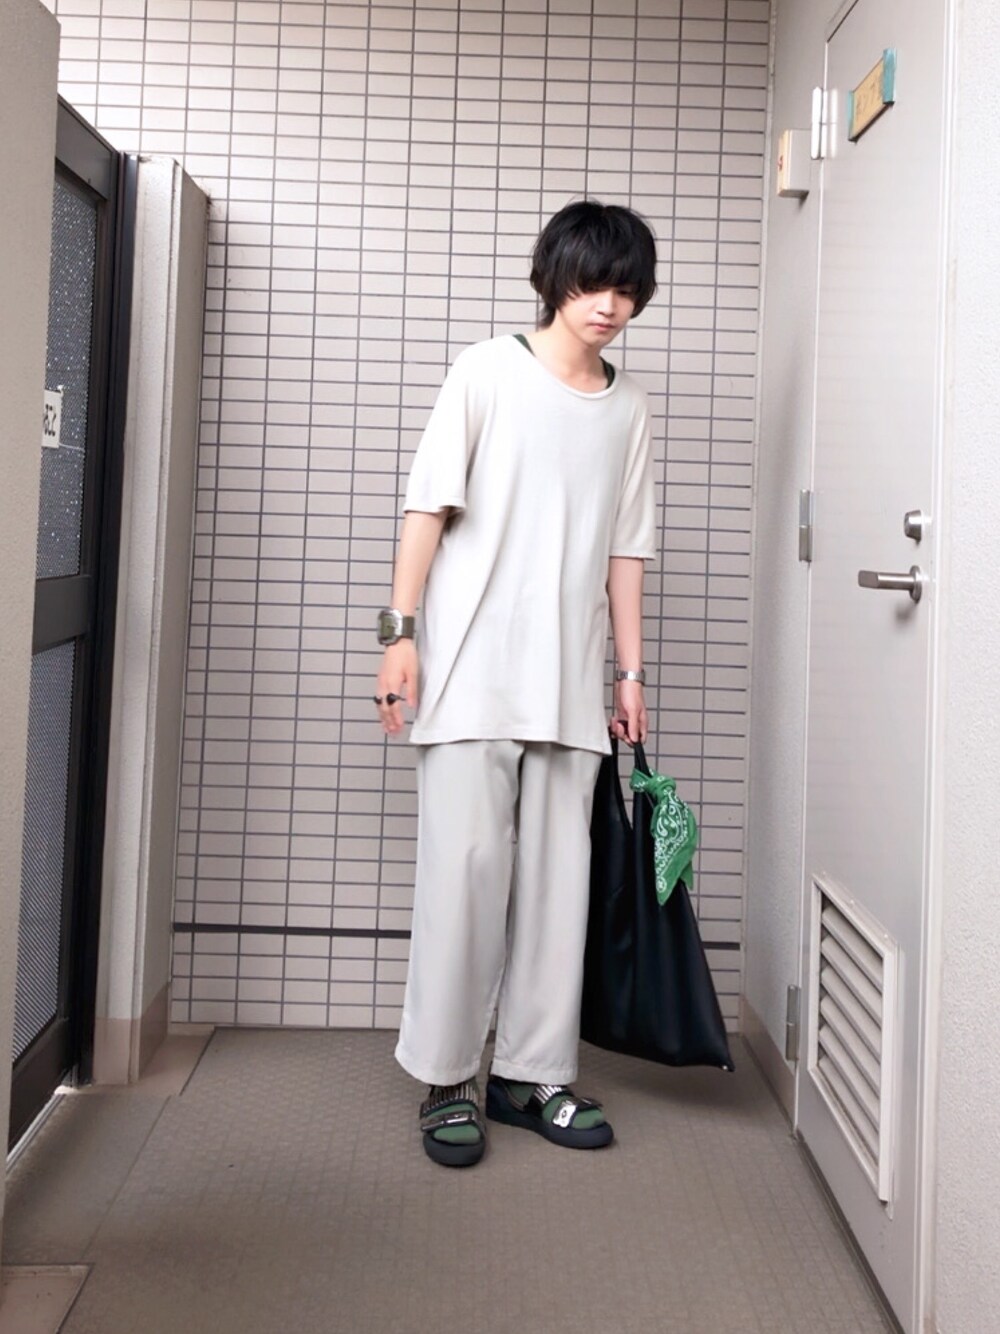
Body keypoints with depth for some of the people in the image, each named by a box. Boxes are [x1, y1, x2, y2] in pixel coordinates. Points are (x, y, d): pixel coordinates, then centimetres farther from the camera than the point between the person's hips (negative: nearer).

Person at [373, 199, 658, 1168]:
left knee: (558, 872, 5)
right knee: (466, 863, -6)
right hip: (474, 666, -4)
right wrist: (401, 631, -9)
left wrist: (631, 671, 11)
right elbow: (428, 507, -3)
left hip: (570, 678, 4)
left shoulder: (628, 407, 13)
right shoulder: (489, 371, 0)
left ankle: (533, 1072, 15)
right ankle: (447, 1077, 6)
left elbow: (625, 547, 14)